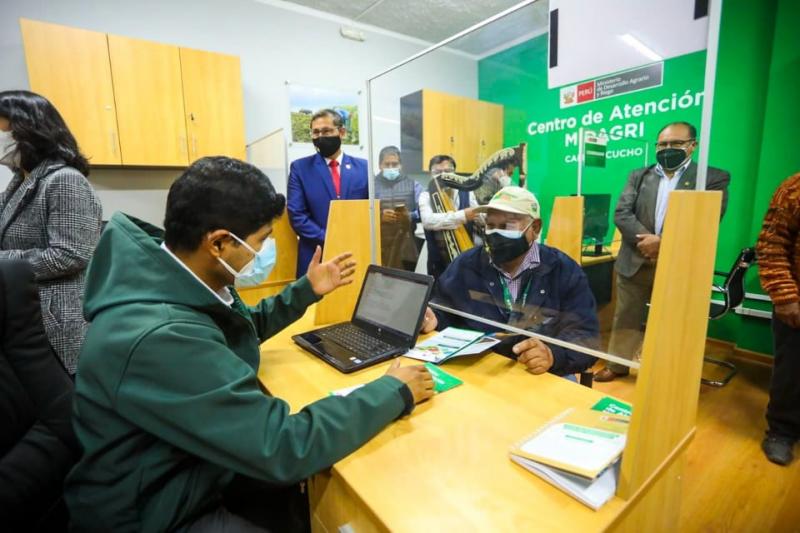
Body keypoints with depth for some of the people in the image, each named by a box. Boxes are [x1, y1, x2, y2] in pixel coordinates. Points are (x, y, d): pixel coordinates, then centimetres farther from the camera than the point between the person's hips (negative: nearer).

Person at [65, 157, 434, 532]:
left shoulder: (174, 282, -8)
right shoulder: (160, 338, -37)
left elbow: (244, 327, 13)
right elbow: (283, 447, -35)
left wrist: (306, 291, 8)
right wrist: (395, 391, -25)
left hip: (196, 468, 7)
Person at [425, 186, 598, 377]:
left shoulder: (565, 271, -2)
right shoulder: (466, 264, 3)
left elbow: (585, 336, -8)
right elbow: (442, 305, 13)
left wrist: (553, 354, -30)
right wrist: (433, 318, -11)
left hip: (542, 376, 2)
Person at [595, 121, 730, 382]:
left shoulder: (713, 178, 2)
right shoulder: (639, 176, 11)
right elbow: (621, 213, -2)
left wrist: (663, 243, -21)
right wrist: (647, 240, -16)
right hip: (635, 262, 3)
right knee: (626, 319, 12)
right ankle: (617, 365, 28)